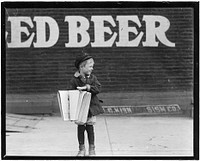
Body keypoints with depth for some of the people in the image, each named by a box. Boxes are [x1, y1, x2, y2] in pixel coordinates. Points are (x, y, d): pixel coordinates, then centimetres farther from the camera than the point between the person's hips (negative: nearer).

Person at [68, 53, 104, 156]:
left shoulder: (92, 78, 2)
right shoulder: (74, 80, -7)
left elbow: (98, 88, -10)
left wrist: (87, 87, -24)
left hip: (91, 107, 2)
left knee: (90, 127, 6)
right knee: (80, 127, 4)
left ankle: (92, 148, 16)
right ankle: (82, 149, 15)